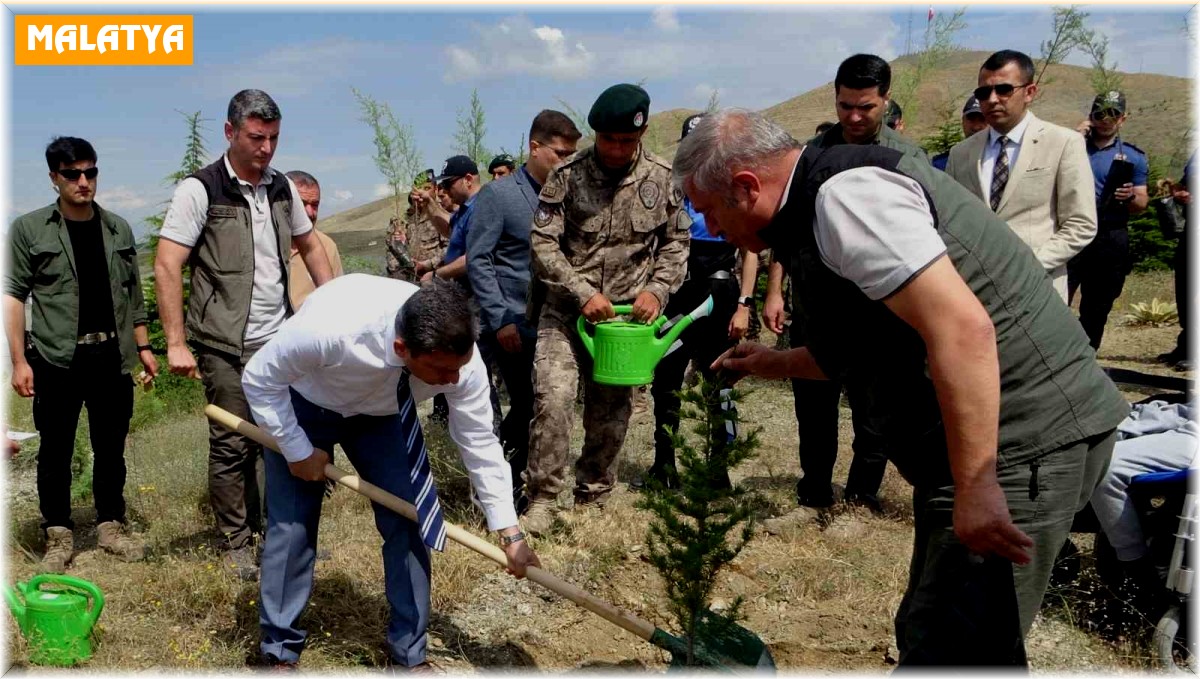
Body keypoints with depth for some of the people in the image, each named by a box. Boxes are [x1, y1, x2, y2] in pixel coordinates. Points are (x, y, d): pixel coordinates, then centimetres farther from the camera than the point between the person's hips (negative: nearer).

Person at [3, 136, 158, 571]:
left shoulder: (118, 229, 11)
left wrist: (143, 346, 10)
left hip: (111, 356, 3)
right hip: (57, 360, -3)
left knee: (111, 447, 10)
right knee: (56, 450, 5)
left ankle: (111, 526, 22)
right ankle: (58, 536, 16)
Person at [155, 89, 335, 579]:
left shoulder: (282, 188, 8)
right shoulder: (200, 190, -9)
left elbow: (310, 246, 21)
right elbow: (166, 268, -12)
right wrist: (176, 343, -16)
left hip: (279, 340, 5)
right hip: (225, 346, -5)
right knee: (232, 445, 3)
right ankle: (236, 544, 17)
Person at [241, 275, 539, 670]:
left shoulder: (458, 356, -32)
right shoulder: (329, 327, -45)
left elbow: (479, 442, -18)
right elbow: (259, 379, -25)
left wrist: (509, 533, -15)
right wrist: (299, 451, -19)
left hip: (383, 413, 3)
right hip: (303, 406, -2)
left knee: (408, 520, -4)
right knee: (292, 527, -3)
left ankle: (409, 652, 12)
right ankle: (279, 650, 19)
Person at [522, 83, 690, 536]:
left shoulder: (662, 178, -1)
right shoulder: (568, 175, -7)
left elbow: (676, 243, 8)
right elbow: (543, 243, -7)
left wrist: (657, 289, -8)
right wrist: (583, 294, -16)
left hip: (626, 312, 2)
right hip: (566, 310, -2)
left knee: (611, 411, 9)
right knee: (553, 398, -16)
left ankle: (593, 499, 26)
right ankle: (542, 499, -2)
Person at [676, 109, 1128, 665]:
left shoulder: (843, 192, -17)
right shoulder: (814, 211, 15)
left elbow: (961, 328, -27)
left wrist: (974, 485, -25)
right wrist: (773, 363, 33)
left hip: (1019, 439, -11)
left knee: (944, 649, -6)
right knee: (927, 632, 19)